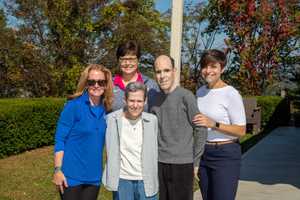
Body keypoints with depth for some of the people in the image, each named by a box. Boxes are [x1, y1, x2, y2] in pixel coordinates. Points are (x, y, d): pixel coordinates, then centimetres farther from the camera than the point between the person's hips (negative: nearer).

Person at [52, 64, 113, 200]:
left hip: (94, 176, 5)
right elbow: (59, 139, -11)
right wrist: (58, 170, -15)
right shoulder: (73, 106, -12)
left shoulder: (106, 109, 3)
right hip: (71, 175, -5)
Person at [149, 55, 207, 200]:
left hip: (182, 164, -5)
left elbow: (200, 130, -7)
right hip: (159, 164, 5)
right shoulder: (154, 99, 7)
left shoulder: (186, 96, -9)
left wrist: (195, 162, -5)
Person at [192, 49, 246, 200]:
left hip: (225, 154, -6)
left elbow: (241, 131, -13)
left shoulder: (231, 94, -12)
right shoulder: (200, 91, 8)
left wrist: (213, 124, -25)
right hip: (203, 153, 6)